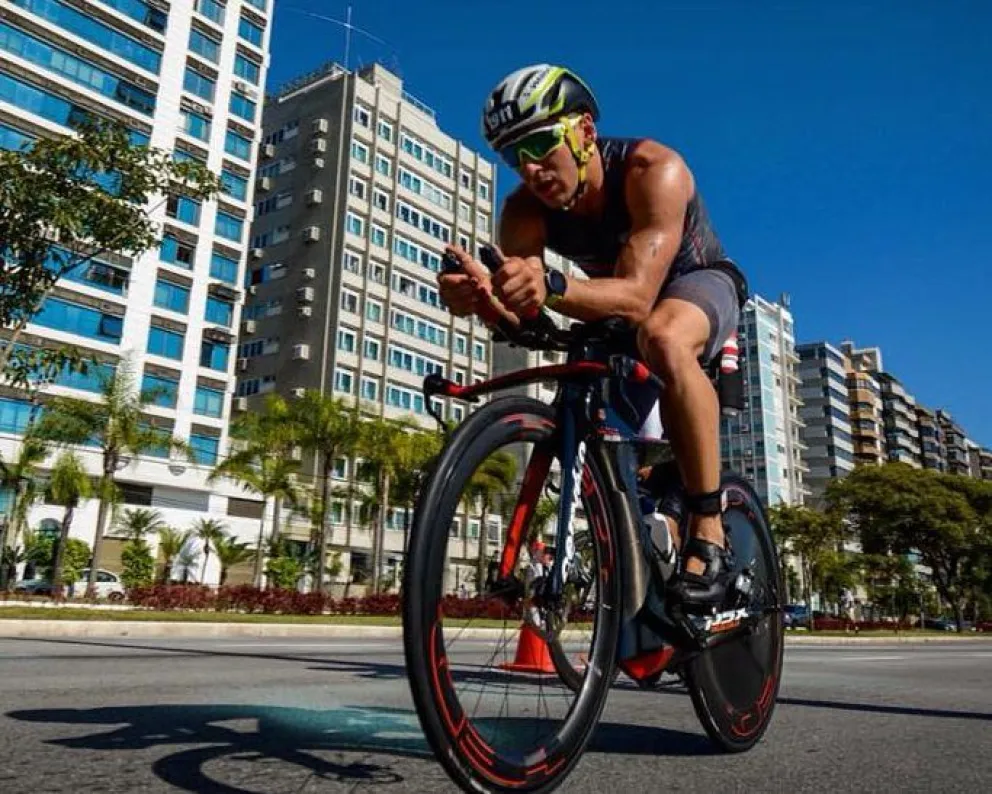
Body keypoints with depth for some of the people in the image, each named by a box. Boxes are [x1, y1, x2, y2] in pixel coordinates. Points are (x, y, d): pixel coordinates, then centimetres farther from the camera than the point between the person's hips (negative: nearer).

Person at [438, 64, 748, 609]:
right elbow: (523, 314, -30)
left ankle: (708, 534, -31)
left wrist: (551, 288, -63)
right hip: (619, 317, 6)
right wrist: (482, 293, -53)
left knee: (664, 338, -39)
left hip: (701, 284, -5)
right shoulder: (524, 210, -20)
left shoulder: (653, 170, -33)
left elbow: (637, 297, -45)